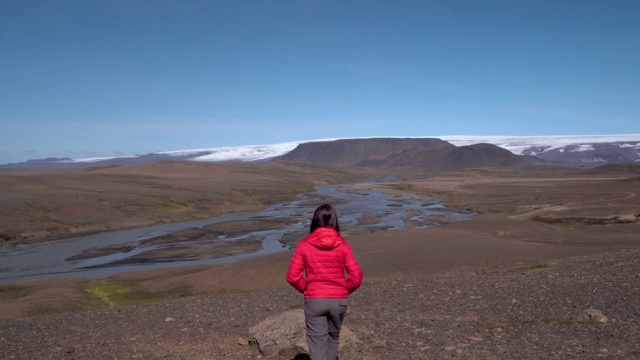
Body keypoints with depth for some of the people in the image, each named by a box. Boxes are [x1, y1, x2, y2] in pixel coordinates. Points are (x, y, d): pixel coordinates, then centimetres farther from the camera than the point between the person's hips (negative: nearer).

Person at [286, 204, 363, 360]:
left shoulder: (304, 245, -7)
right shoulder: (343, 246, -6)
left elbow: (292, 276, -9)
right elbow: (356, 278, -8)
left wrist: (306, 289, 9)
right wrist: (343, 290, 9)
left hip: (314, 300, -1)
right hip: (338, 300, 2)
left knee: (317, 342, 6)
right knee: (333, 336, 25)